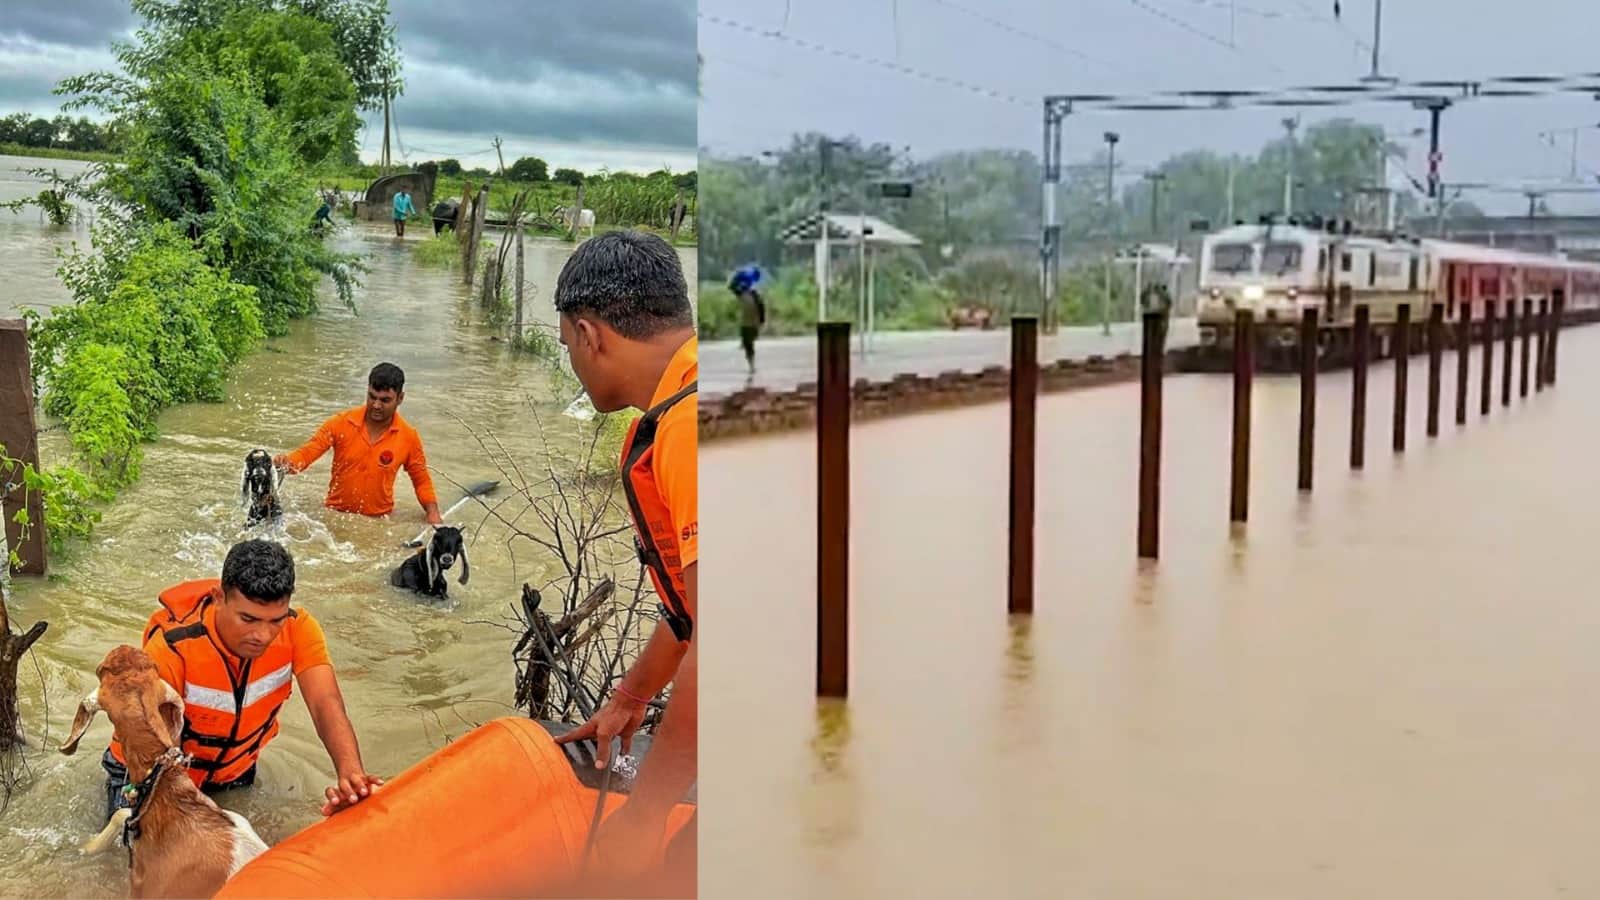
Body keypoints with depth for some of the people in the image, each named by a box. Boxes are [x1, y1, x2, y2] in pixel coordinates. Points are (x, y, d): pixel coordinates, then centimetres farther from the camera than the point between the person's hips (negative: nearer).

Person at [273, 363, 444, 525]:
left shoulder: (409, 437, -5)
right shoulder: (342, 423, -7)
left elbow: (421, 480, 6)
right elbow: (307, 452, -7)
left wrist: (433, 513, -7)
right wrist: (288, 462, -29)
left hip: (379, 521, 0)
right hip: (334, 515, 0)